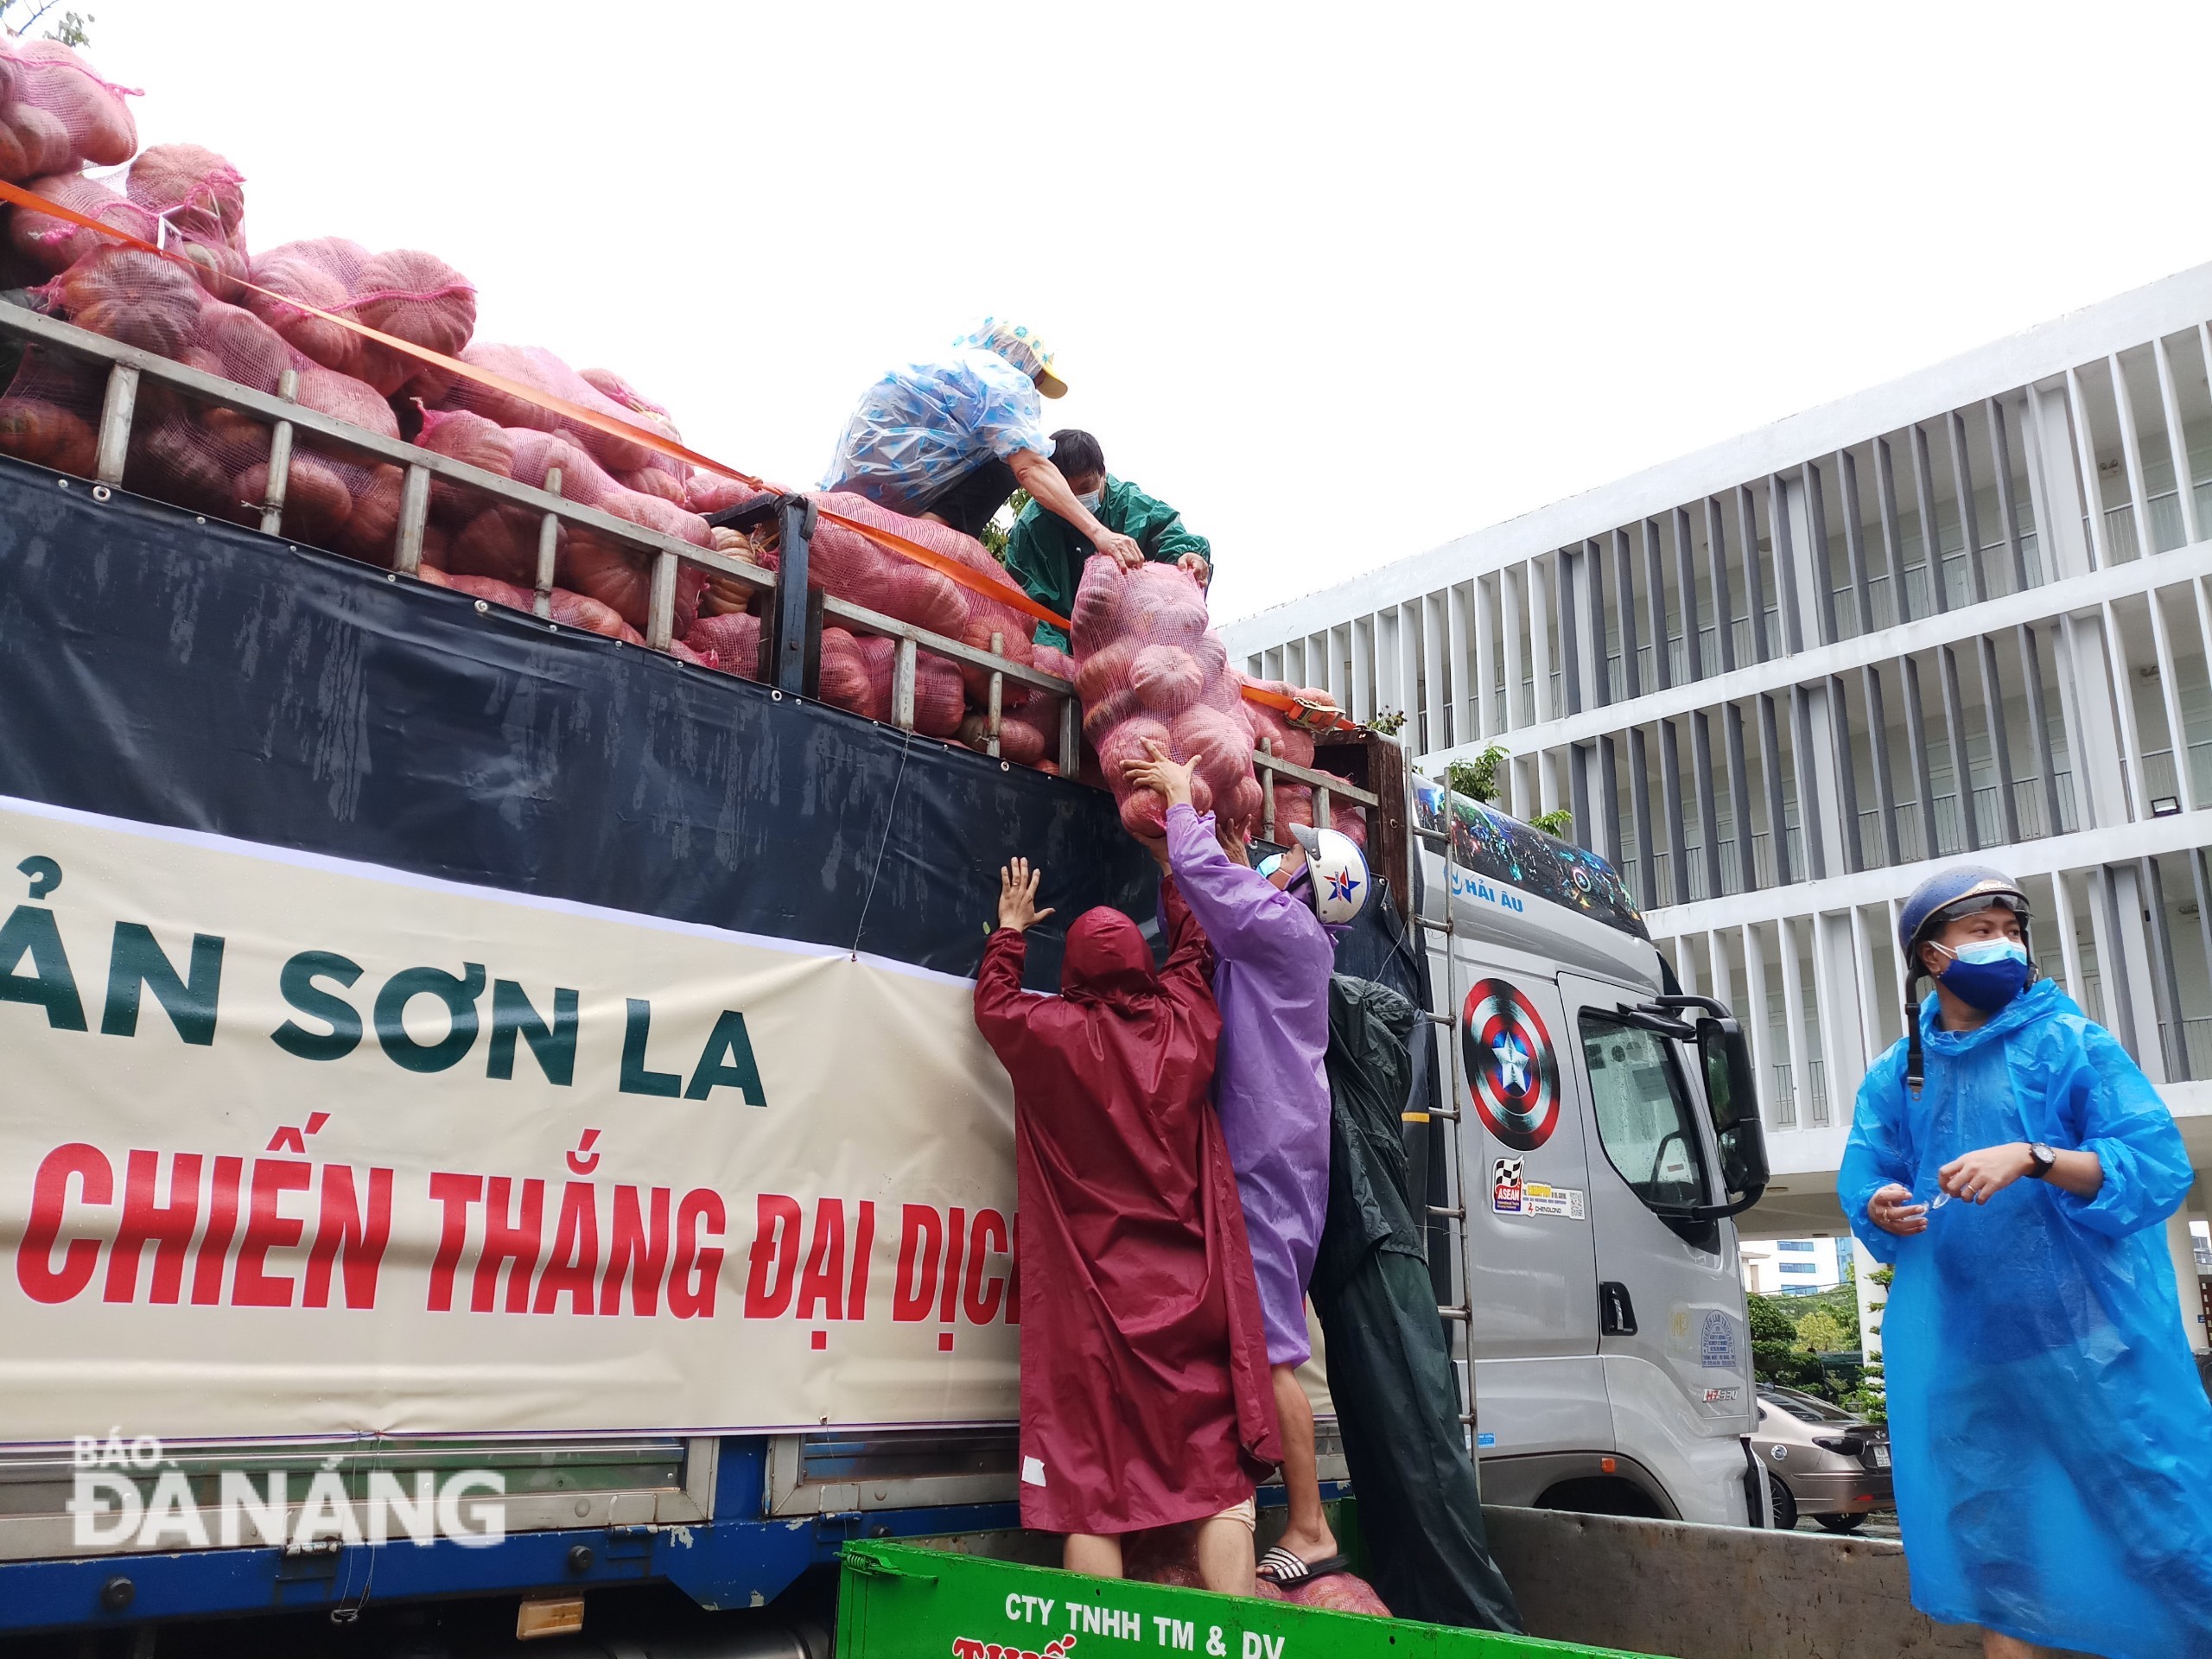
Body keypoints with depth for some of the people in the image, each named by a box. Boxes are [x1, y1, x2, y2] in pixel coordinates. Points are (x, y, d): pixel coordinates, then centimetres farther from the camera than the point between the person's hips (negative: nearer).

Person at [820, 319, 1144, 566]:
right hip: (891, 471, -9)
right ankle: (932, 529, -22)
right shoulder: (1005, 380, -3)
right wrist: (1098, 532, -25)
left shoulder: (951, 361, 25)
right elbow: (1030, 467, -18)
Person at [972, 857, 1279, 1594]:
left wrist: (1010, 931, 32)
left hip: (1092, 1297, -1)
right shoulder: (1185, 1025, 1)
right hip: (1190, 1295, 2)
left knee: (1091, 1485, 2)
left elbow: (994, 1003, 17)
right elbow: (1193, 955, 23)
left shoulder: (1055, 1034, -5)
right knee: (1218, 1473, 6)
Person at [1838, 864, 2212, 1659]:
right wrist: (1881, 1205, -13)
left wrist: (2033, 1160, -25)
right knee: (1983, 1527, 14)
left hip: (2092, 1337, -4)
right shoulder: (1898, 1073, 6)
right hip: (1960, 1345, 4)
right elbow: (1860, 1179, 11)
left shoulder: (2072, 1045, -5)